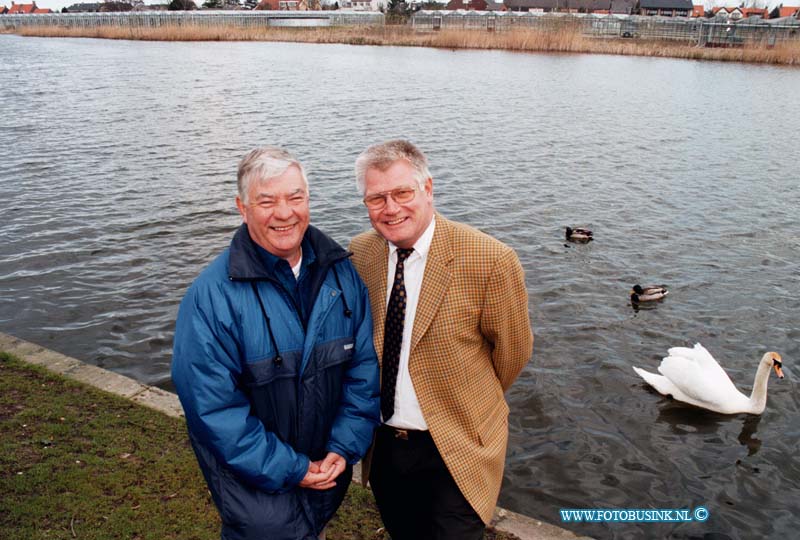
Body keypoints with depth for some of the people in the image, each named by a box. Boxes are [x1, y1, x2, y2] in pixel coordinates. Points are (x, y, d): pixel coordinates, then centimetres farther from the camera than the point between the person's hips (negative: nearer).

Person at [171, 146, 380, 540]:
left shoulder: (341, 271, -7)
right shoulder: (211, 296, -20)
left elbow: (364, 364, -3)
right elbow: (213, 408, -19)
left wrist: (345, 447, -9)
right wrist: (290, 470, -17)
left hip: (331, 467, 4)